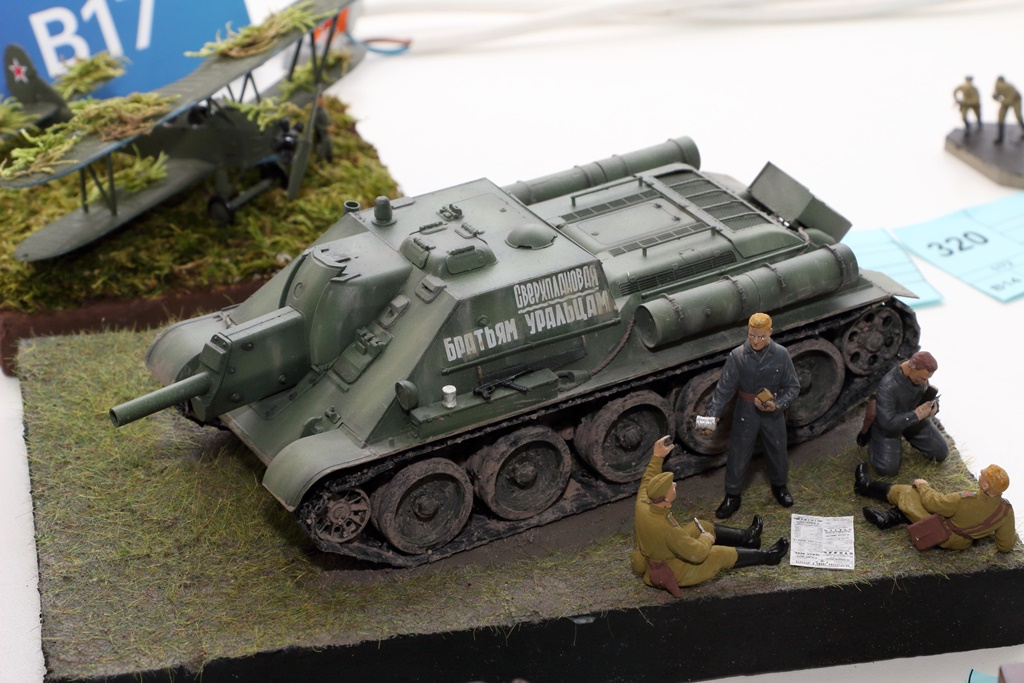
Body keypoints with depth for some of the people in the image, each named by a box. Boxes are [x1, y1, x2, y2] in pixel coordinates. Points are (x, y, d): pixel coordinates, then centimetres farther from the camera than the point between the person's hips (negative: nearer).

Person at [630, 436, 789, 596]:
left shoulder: (642, 506, -22)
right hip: (673, 572, -8)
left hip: (651, 558, 8)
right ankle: (767, 557, 29)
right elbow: (697, 554, -32)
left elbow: (647, 480, 3)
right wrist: (706, 540, -11)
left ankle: (746, 536, 38)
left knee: (702, 527, 18)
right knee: (724, 555, 6)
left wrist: (657, 456, 3)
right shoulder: (667, 530, -43)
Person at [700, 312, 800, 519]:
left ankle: (779, 486, 47)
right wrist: (713, 415, -21)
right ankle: (733, 496, 28)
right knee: (738, 455, 8)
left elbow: (793, 387, -6)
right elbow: (724, 389, -13)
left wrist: (778, 405, -22)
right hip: (746, 413, -1)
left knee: (778, 452, 19)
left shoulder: (781, 355, -15)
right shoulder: (737, 356, -17)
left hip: (772, 413, 1)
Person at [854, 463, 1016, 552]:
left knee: (906, 493, 12)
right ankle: (890, 518, 24)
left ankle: (866, 487, 33)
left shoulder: (965, 501, -38)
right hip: (964, 542, 6)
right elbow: (1006, 546, -12)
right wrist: (1010, 533, 10)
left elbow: (933, 502, -20)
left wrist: (923, 486, 0)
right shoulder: (1007, 511, -25)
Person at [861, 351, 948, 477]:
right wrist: (916, 415, -37)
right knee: (887, 469, -17)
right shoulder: (887, 387, -38)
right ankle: (872, 438, 12)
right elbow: (887, 423, -38)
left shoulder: (922, 373, -17)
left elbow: (929, 394, 5)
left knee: (941, 453, 4)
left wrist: (934, 406, -19)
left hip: (914, 418, 6)